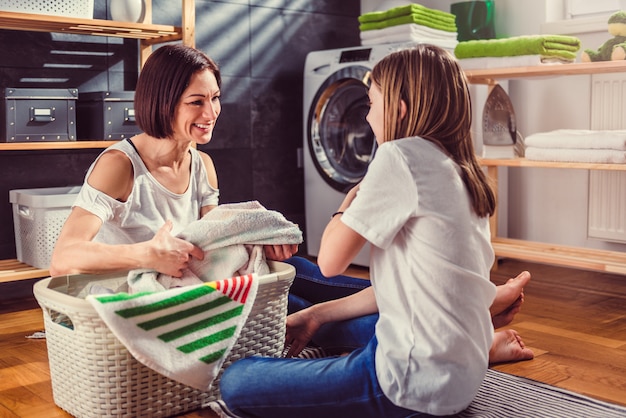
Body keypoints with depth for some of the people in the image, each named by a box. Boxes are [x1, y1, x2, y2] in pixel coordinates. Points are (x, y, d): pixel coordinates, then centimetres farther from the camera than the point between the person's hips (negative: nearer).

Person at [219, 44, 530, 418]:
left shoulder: (402, 156, -17)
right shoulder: (460, 170, 10)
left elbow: (331, 262, -13)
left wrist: (352, 200, 5)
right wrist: (319, 314, 16)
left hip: (418, 385, -9)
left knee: (236, 383, -3)